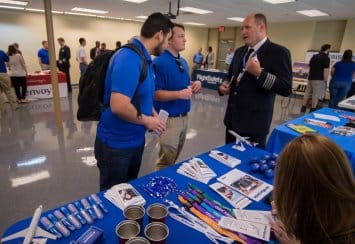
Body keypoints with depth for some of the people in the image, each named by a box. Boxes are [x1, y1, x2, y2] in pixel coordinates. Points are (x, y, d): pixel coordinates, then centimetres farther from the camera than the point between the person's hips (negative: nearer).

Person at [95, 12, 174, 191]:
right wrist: (147, 120, -18)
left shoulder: (145, 58, 6)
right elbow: (119, 106, -34)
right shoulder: (130, 58, -25)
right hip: (116, 144, -9)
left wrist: (154, 115, 3)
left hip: (136, 140, 9)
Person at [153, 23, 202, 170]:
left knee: (174, 159, 23)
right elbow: (155, 93, -21)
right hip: (169, 119, -8)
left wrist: (193, 86, -2)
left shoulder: (183, 62, 11)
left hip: (184, 117, 8)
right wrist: (179, 94, -29)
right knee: (165, 162, 4)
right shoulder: (159, 62, -16)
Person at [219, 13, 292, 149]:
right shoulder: (239, 51, 13)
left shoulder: (278, 52, -9)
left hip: (254, 122, -6)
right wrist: (225, 87, 2)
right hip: (233, 118, 7)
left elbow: (286, 89, -15)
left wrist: (259, 73, -26)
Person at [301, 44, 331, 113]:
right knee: (316, 96, -2)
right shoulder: (326, 58, -9)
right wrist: (325, 81, -10)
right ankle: (312, 111, -1)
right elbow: (326, 71, -14)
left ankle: (302, 110, 12)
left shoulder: (314, 56, 12)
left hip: (310, 78, 7)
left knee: (307, 94, 9)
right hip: (319, 80, -7)